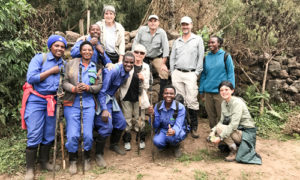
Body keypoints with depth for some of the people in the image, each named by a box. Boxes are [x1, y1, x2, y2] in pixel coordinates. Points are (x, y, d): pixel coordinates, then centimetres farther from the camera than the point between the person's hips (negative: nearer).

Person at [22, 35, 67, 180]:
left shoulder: (64, 64, 7)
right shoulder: (40, 58, -6)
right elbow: (31, 78, -16)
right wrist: (51, 71, -12)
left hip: (53, 101, 5)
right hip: (36, 100, -4)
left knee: (49, 134, 11)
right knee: (34, 135, -5)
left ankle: (44, 162, 29)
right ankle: (30, 168, 10)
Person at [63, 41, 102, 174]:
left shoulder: (95, 67, 9)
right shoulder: (71, 63, 5)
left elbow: (99, 86, 5)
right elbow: (64, 81, 0)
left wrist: (89, 88, -13)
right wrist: (74, 88, -16)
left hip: (88, 103, 1)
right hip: (72, 103, -1)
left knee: (88, 135, 0)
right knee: (72, 135, -4)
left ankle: (87, 158, 26)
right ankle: (73, 160, 20)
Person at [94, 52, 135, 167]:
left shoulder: (127, 74, 1)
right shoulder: (113, 71, -24)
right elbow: (102, 91, -25)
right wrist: (104, 109, -30)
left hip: (112, 99, 9)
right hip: (102, 100, -8)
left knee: (121, 123, 10)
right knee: (107, 126, -16)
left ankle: (114, 145, 35)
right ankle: (98, 154, 3)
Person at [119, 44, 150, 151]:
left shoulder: (146, 67, 5)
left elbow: (146, 87, 4)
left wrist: (143, 79, -16)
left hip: (139, 97, 1)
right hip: (127, 96, -1)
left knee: (139, 119, 7)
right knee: (127, 118, 7)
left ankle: (141, 139, 25)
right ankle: (127, 140, 23)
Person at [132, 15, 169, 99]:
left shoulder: (162, 32, -12)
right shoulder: (142, 30, -12)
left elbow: (165, 47, -11)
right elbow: (135, 43, -7)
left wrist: (163, 63, -12)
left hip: (157, 57, 0)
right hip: (143, 56, 0)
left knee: (164, 73, -12)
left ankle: (162, 96, 0)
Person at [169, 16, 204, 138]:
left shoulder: (198, 39, 7)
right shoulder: (177, 41, 17)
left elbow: (200, 57, 2)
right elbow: (172, 58, 17)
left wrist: (197, 73, -5)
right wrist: (173, 73, 7)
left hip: (190, 74, -3)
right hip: (177, 74, 3)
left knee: (192, 101, -7)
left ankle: (194, 127, 1)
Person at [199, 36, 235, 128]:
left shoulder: (225, 56, -1)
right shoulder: (207, 57, 10)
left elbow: (231, 74, -1)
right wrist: (201, 91, 11)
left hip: (220, 92, -4)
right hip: (208, 92, 4)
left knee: (221, 116, 1)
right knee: (211, 116, 11)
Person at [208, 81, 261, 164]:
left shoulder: (237, 102, -21)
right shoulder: (223, 103, 4)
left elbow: (234, 124, -28)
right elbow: (222, 121, 4)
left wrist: (220, 137, -29)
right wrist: (213, 131, -13)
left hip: (247, 132, -8)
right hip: (237, 130, 8)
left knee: (220, 128, -25)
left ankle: (233, 151, -7)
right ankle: (233, 145, 12)